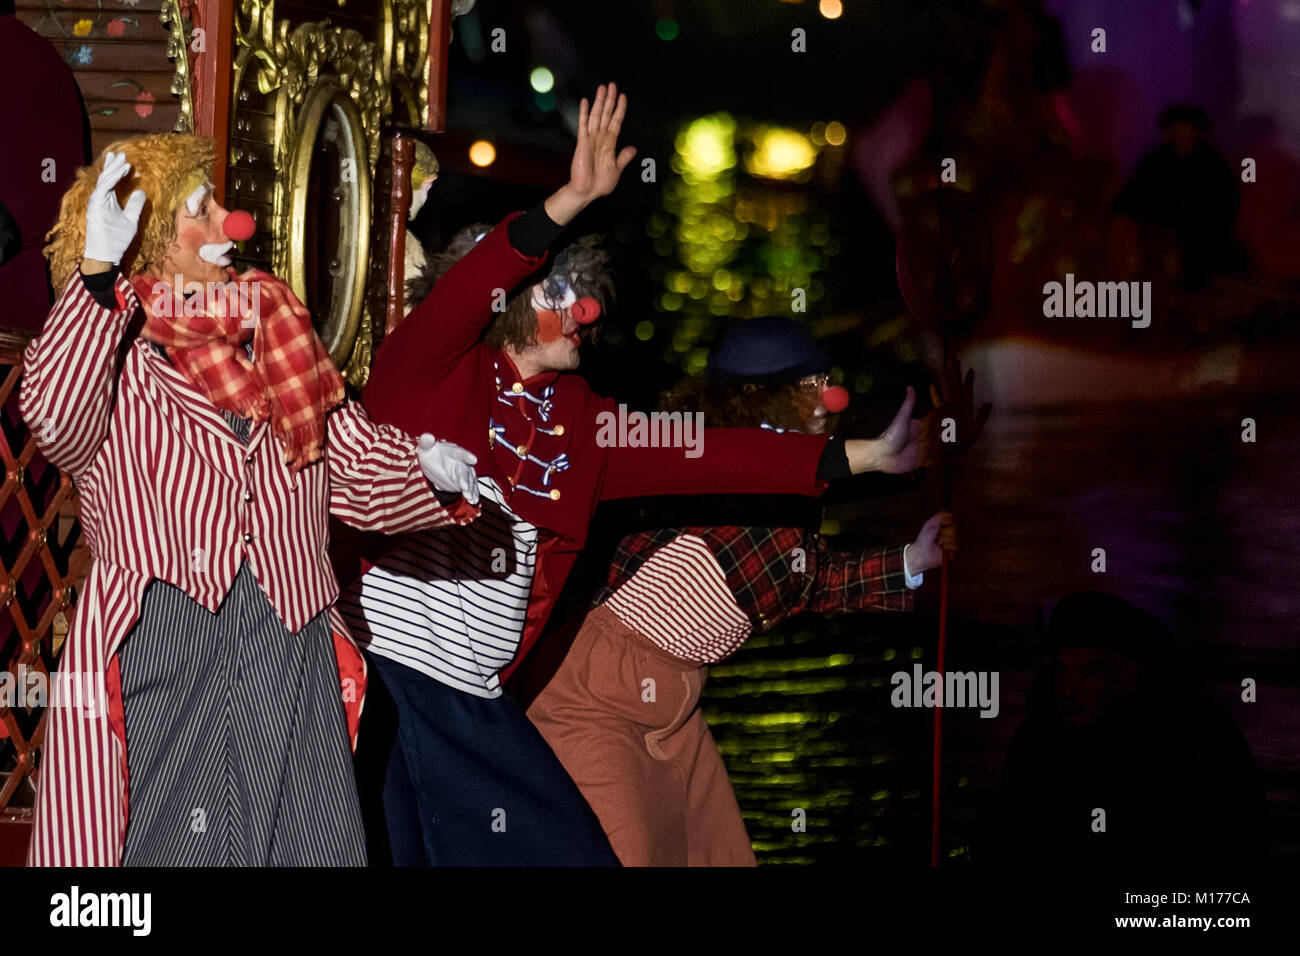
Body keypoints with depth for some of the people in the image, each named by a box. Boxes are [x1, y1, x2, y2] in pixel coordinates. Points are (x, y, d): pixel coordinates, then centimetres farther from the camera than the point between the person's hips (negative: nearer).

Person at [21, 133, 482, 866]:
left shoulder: (274, 334, 17)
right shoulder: (115, 351, 1)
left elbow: (357, 461, 17)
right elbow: (55, 418, -21)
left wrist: (425, 470, -4)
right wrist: (98, 272, -27)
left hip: (291, 641, 4)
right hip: (158, 646, -4)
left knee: (314, 838, 4)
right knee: (175, 839, -1)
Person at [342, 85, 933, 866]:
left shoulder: (580, 420, 13)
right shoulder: (432, 372, -2)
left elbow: (694, 453, 11)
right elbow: (465, 289, -21)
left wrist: (856, 457, 10)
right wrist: (573, 201, -29)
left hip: (472, 703, 6)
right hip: (377, 673, -6)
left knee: (567, 846, 4)